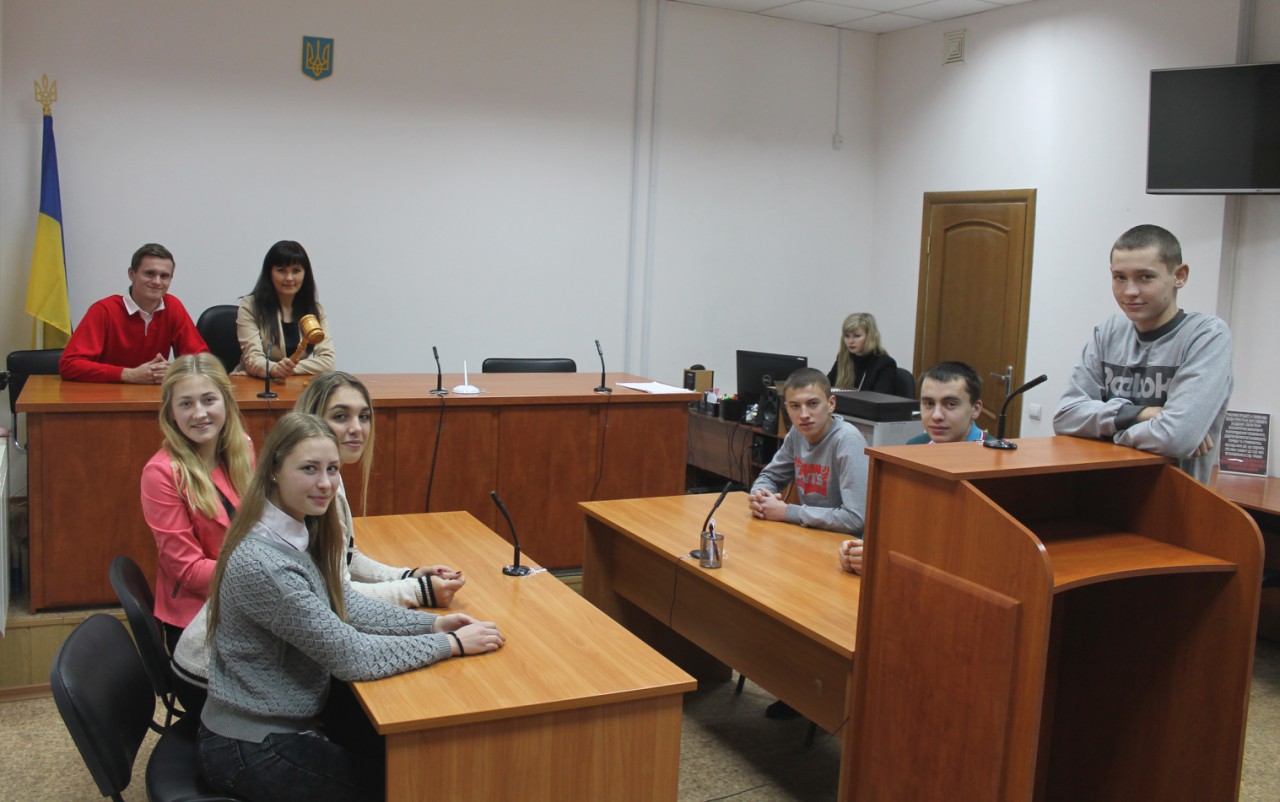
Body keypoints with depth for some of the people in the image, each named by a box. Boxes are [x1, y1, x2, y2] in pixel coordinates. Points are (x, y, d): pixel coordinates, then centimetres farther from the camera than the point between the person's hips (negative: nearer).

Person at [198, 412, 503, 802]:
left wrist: (433, 623, -6)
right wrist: (452, 643, -19)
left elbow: (346, 606, 5)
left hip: (288, 718, 8)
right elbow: (349, 655, -27)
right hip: (250, 751, -8)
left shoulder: (300, 532, -2)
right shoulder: (261, 562, -30)